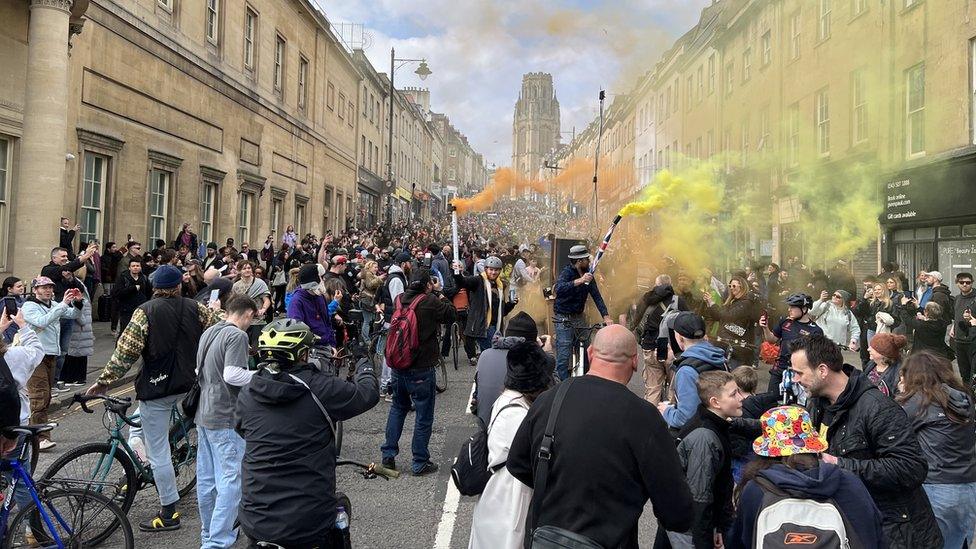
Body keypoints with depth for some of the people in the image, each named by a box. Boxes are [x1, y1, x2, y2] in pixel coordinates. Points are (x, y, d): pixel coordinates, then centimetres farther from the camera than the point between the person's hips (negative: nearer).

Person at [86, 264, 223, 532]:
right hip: (189, 384, 5)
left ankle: (168, 513, 9)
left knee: (158, 451, 3)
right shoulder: (195, 307, -1)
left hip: (156, 387, -5)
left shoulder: (146, 311, -10)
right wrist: (214, 310, 26)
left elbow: (126, 351, -13)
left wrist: (104, 380, -4)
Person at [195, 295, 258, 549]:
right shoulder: (237, 335, -15)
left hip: (203, 414, 9)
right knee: (230, 481, -4)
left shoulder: (208, 332, 12)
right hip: (226, 417, -9)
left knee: (206, 479, 17)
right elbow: (232, 375, -23)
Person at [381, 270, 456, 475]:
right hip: (421, 369, -6)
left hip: (398, 366, 6)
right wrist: (439, 293, 2)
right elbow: (450, 315, -4)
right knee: (424, 415, 5)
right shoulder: (430, 301, -16)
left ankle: (388, 454, 23)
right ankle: (420, 464, 11)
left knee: (398, 408, 24)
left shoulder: (400, 300, 4)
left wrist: (435, 294, 14)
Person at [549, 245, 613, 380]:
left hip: (579, 317, 6)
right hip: (564, 319, -6)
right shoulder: (567, 272, -16)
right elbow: (559, 289, -36)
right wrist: (579, 281, -43)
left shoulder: (587, 274, 3)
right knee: (564, 357, -6)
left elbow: (596, 295, 2)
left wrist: (606, 316, -7)